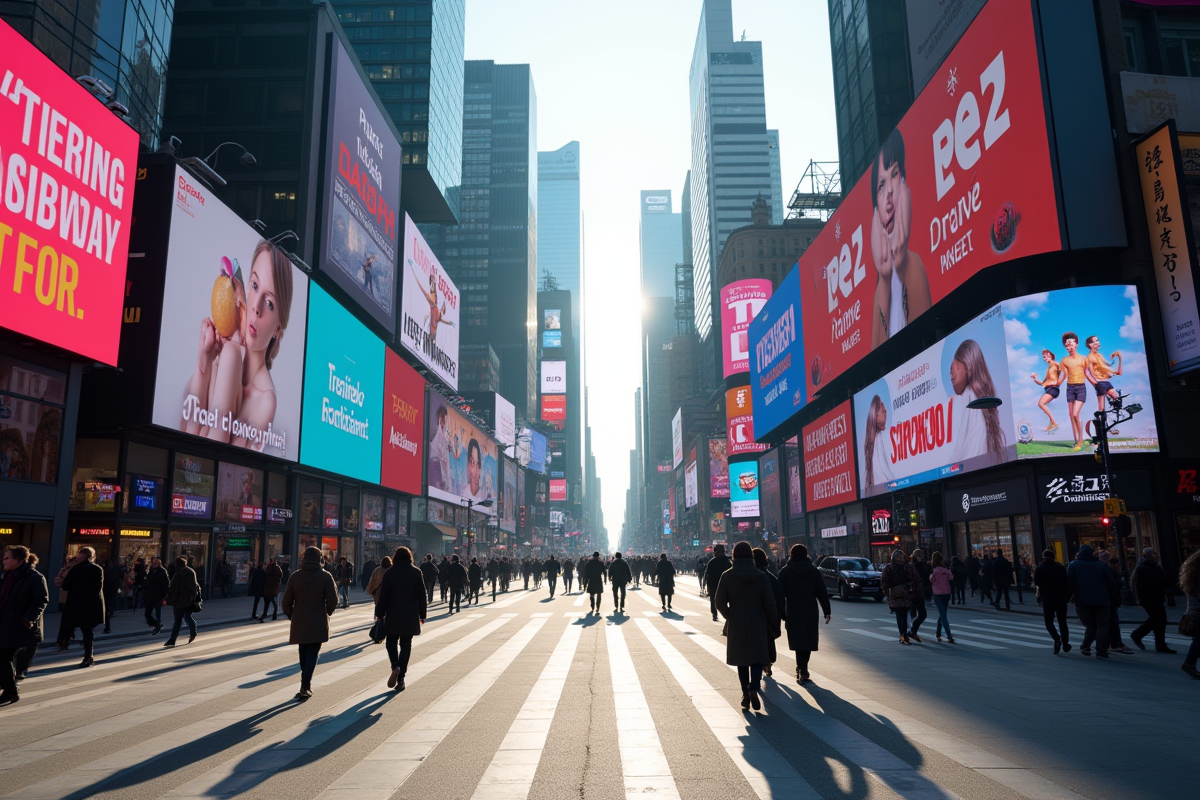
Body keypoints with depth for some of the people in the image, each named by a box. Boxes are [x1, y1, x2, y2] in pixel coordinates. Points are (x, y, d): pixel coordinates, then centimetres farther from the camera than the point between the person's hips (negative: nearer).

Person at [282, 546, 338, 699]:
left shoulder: (295, 576, -1)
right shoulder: (325, 576, -7)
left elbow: (286, 602, 2)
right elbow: (333, 601, -9)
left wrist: (291, 616, 18)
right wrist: (328, 612, 11)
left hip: (299, 623, 3)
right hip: (318, 624, -3)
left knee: (303, 654, 18)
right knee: (312, 654, 2)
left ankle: (306, 686, 27)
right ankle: (305, 688, -11)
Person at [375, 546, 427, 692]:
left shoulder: (389, 573, -3)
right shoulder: (416, 573, -1)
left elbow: (383, 596, -3)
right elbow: (422, 596, 1)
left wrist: (380, 614, 6)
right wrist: (422, 614, 9)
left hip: (393, 616, -1)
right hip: (410, 616, 1)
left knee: (391, 642, 14)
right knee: (406, 645, 8)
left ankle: (395, 667, -12)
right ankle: (401, 678, 4)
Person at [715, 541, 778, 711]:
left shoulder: (727, 576, -7)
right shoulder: (760, 576, -4)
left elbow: (720, 603, -7)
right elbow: (769, 603, -3)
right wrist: (773, 624, 8)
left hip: (736, 625, 0)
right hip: (757, 624, 0)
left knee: (741, 659, 12)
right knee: (757, 656, 7)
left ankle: (745, 694, 11)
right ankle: (753, 687, -15)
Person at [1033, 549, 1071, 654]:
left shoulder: (1040, 568, -3)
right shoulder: (1061, 567, 5)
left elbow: (1036, 583, -7)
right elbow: (1067, 582, 3)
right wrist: (1067, 596, 8)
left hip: (1047, 599, -3)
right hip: (1061, 598, 3)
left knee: (1049, 622, 6)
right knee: (1062, 622, 13)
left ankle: (1057, 639, -18)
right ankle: (1065, 644, 13)